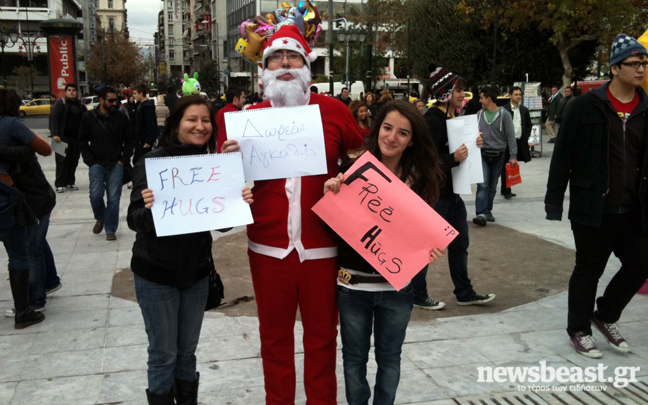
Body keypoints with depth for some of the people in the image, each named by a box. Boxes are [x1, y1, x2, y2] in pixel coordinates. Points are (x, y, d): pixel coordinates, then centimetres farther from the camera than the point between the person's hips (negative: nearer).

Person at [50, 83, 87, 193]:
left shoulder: (80, 105, 13)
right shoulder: (60, 103, -2)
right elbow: (54, 118, -10)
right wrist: (55, 134, -19)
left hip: (76, 138, 5)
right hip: (63, 137, -5)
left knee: (74, 161, 7)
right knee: (62, 161, -4)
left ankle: (70, 182, 17)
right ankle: (59, 184, 1)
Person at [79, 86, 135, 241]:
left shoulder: (121, 117, -2)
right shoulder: (89, 117, -1)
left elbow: (129, 140, 7)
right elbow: (83, 141, 5)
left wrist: (124, 159, -1)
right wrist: (90, 161, -3)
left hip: (116, 165, 0)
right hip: (97, 164, 0)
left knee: (113, 198, 0)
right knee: (95, 195, -8)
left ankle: (110, 230, 12)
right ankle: (100, 218, 23)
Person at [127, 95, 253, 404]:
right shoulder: (152, 163, -15)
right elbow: (135, 221, -18)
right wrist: (148, 208, -38)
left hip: (196, 271, 4)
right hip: (156, 274, -4)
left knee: (187, 351, 17)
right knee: (163, 355, 7)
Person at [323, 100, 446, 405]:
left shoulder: (420, 179, -5)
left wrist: (433, 250, -18)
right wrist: (329, 196, -22)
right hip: (353, 285, -1)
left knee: (389, 358, 19)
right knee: (354, 358, 16)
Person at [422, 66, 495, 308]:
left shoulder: (455, 117, 11)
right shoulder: (432, 120, -17)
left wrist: (474, 144, 1)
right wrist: (453, 158, -32)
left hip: (453, 192, 10)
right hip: (434, 193, -10)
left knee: (459, 243, 17)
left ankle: (464, 293, 29)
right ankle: (418, 296, 18)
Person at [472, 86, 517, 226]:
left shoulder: (504, 114, -4)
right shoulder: (479, 114, 5)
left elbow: (510, 136, -4)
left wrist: (513, 155, -8)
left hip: (498, 156, -1)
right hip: (482, 155, 1)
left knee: (492, 186, 10)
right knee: (483, 185, -12)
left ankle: (488, 210, 24)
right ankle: (481, 213, -16)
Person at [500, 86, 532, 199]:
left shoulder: (524, 110, 11)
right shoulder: (504, 109, -6)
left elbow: (529, 125, 18)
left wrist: (526, 137, 8)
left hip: (520, 142, 5)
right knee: (506, 167, -1)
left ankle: (506, 189, 20)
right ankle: (506, 190, 6)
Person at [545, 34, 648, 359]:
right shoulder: (587, 106, -8)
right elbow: (563, 156, -7)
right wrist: (554, 202, -10)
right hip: (592, 209, -4)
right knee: (588, 270, 7)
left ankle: (605, 316, 31)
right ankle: (578, 330, 26)